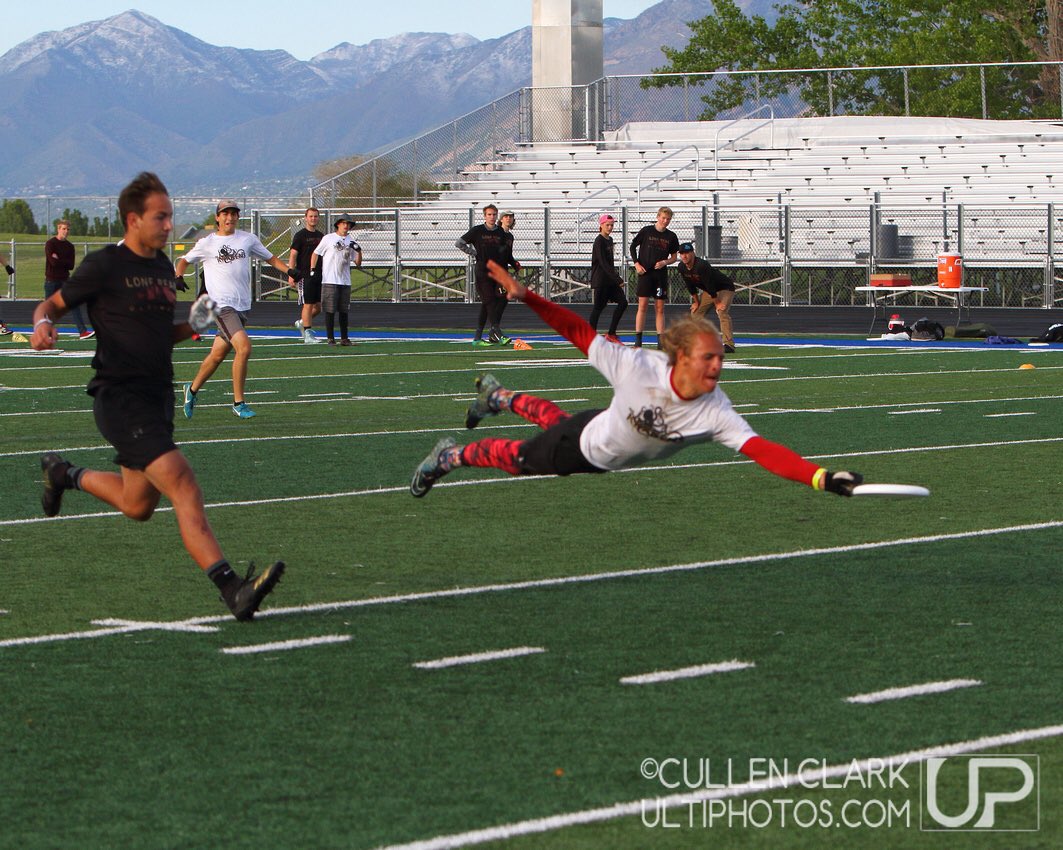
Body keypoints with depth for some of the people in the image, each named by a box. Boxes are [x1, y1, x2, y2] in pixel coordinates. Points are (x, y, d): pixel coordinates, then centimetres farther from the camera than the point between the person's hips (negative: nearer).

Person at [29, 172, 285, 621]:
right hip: (120, 397, -8)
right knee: (181, 483, -23)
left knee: (138, 507, 17)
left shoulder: (164, 267, 13)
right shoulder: (104, 265, -7)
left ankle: (65, 474, 44)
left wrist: (193, 324, 4)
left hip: (157, 396, 8)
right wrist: (43, 324, -20)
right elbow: (53, 303, 3)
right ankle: (231, 588, -31)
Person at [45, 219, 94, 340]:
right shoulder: (50, 244, -5)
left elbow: (71, 266, 1)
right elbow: (53, 262, -19)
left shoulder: (69, 246, 10)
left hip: (65, 280, 4)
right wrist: (65, 262, -7)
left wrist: (59, 260, -8)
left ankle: (82, 331, -11)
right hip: (51, 280, -4)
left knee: (75, 305, -6)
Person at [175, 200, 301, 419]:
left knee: (218, 355, 11)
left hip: (242, 306, 5)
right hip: (221, 304, -5)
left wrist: (289, 270, 1)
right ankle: (238, 402, -11)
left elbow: (270, 258, 18)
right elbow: (185, 260, 14)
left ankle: (192, 390, 34)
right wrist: (178, 275, -6)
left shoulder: (248, 239, 10)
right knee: (244, 346, -21)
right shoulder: (207, 243, 2)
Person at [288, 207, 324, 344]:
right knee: (308, 305, -7)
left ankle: (302, 322, 27)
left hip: (319, 276, 6)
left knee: (319, 306, 6)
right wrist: (291, 275, -15)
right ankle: (308, 334, -3)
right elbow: (293, 255, -7)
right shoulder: (300, 236, -4)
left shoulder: (321, 236, 14)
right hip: (305, 276, -6)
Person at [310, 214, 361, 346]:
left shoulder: (351, 242, 12)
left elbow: (358, 263, 12)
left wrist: (359, 251, -5)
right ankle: (330, 338, -1)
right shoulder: (328, 238, 1)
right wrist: (312, 270, -5)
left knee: (344, 310, 6)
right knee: (330, 310, -5)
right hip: (330, 280, -4)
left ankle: (344, 338, 12)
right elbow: (316, 253, 6)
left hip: (345, 281, 4)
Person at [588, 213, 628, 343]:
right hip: (600, 279, -8)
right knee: (598, 307, -4)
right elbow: (603, 263, -19)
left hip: (610, 279, 8)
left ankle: (611, 334, 5)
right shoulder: (599, 241, -12)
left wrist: (616, 276, 13)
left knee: (623, 302, 0)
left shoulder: (610, 240, 14)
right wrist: (617, 279, -23)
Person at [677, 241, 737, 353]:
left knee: (722, 312, -28)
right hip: (708, 291, 9)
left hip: (725, 288, -9)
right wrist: (696, 302, 9)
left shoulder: (701, 266, -33)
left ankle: (729, 345, -33)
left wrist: (717, 303, -23)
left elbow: (710, 285, -28)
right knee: (695, 312, 9)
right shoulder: (682, 267, -8)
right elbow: (690, 286, 5)